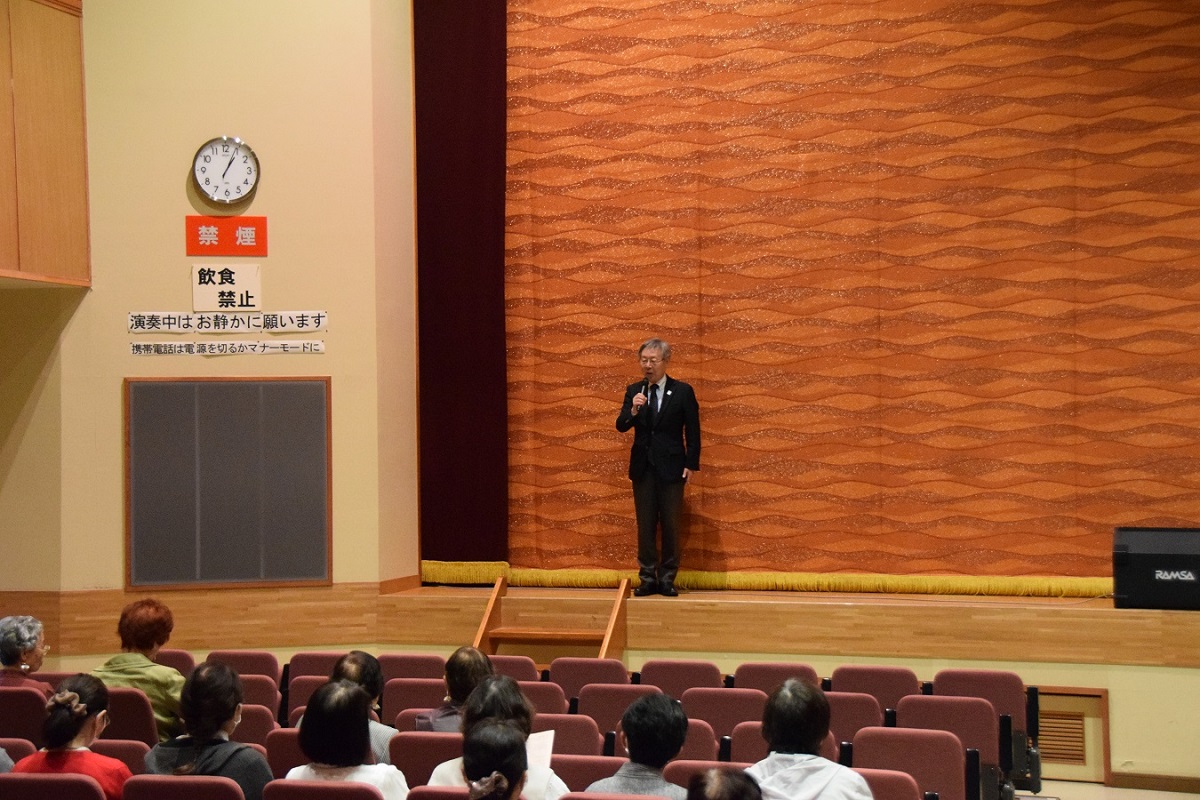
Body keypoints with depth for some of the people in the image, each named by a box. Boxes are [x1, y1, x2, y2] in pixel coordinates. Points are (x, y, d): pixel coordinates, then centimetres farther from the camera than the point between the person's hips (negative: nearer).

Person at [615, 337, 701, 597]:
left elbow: (693, 432, -1)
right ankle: (648, 578, 12)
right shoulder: (634, 391, 4)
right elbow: (621, 426, -3)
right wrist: (633, 410, -22)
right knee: (645, 525, 5)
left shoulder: (683, 391, -3)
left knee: (670, 525, 1)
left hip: (671, 468, -2)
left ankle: (667, 579, 9)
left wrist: (691, 465, -5)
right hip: (643, 468, 3)